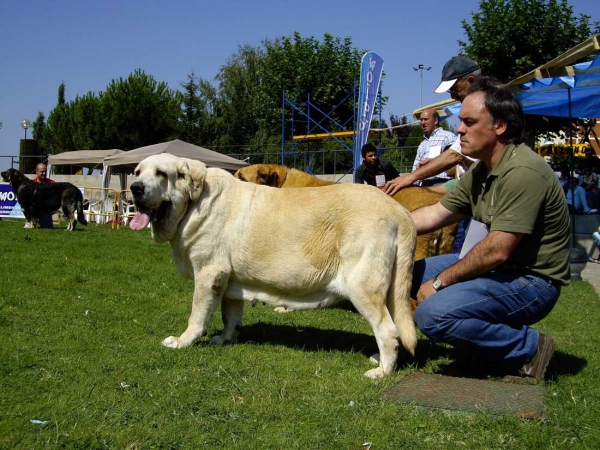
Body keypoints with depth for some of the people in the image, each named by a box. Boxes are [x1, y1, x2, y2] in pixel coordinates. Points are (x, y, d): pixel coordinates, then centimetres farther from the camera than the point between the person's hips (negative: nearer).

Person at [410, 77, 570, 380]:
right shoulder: (481, 172, 7)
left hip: (531, 281, -10)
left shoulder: (522, 172, -23)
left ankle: (528, 347, -6)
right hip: (498, 268, 10)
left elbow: (497, 251, -26)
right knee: (412, 273, 9)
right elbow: (434, 214, 11)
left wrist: (440, 282, -16)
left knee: (432, 314, -25)